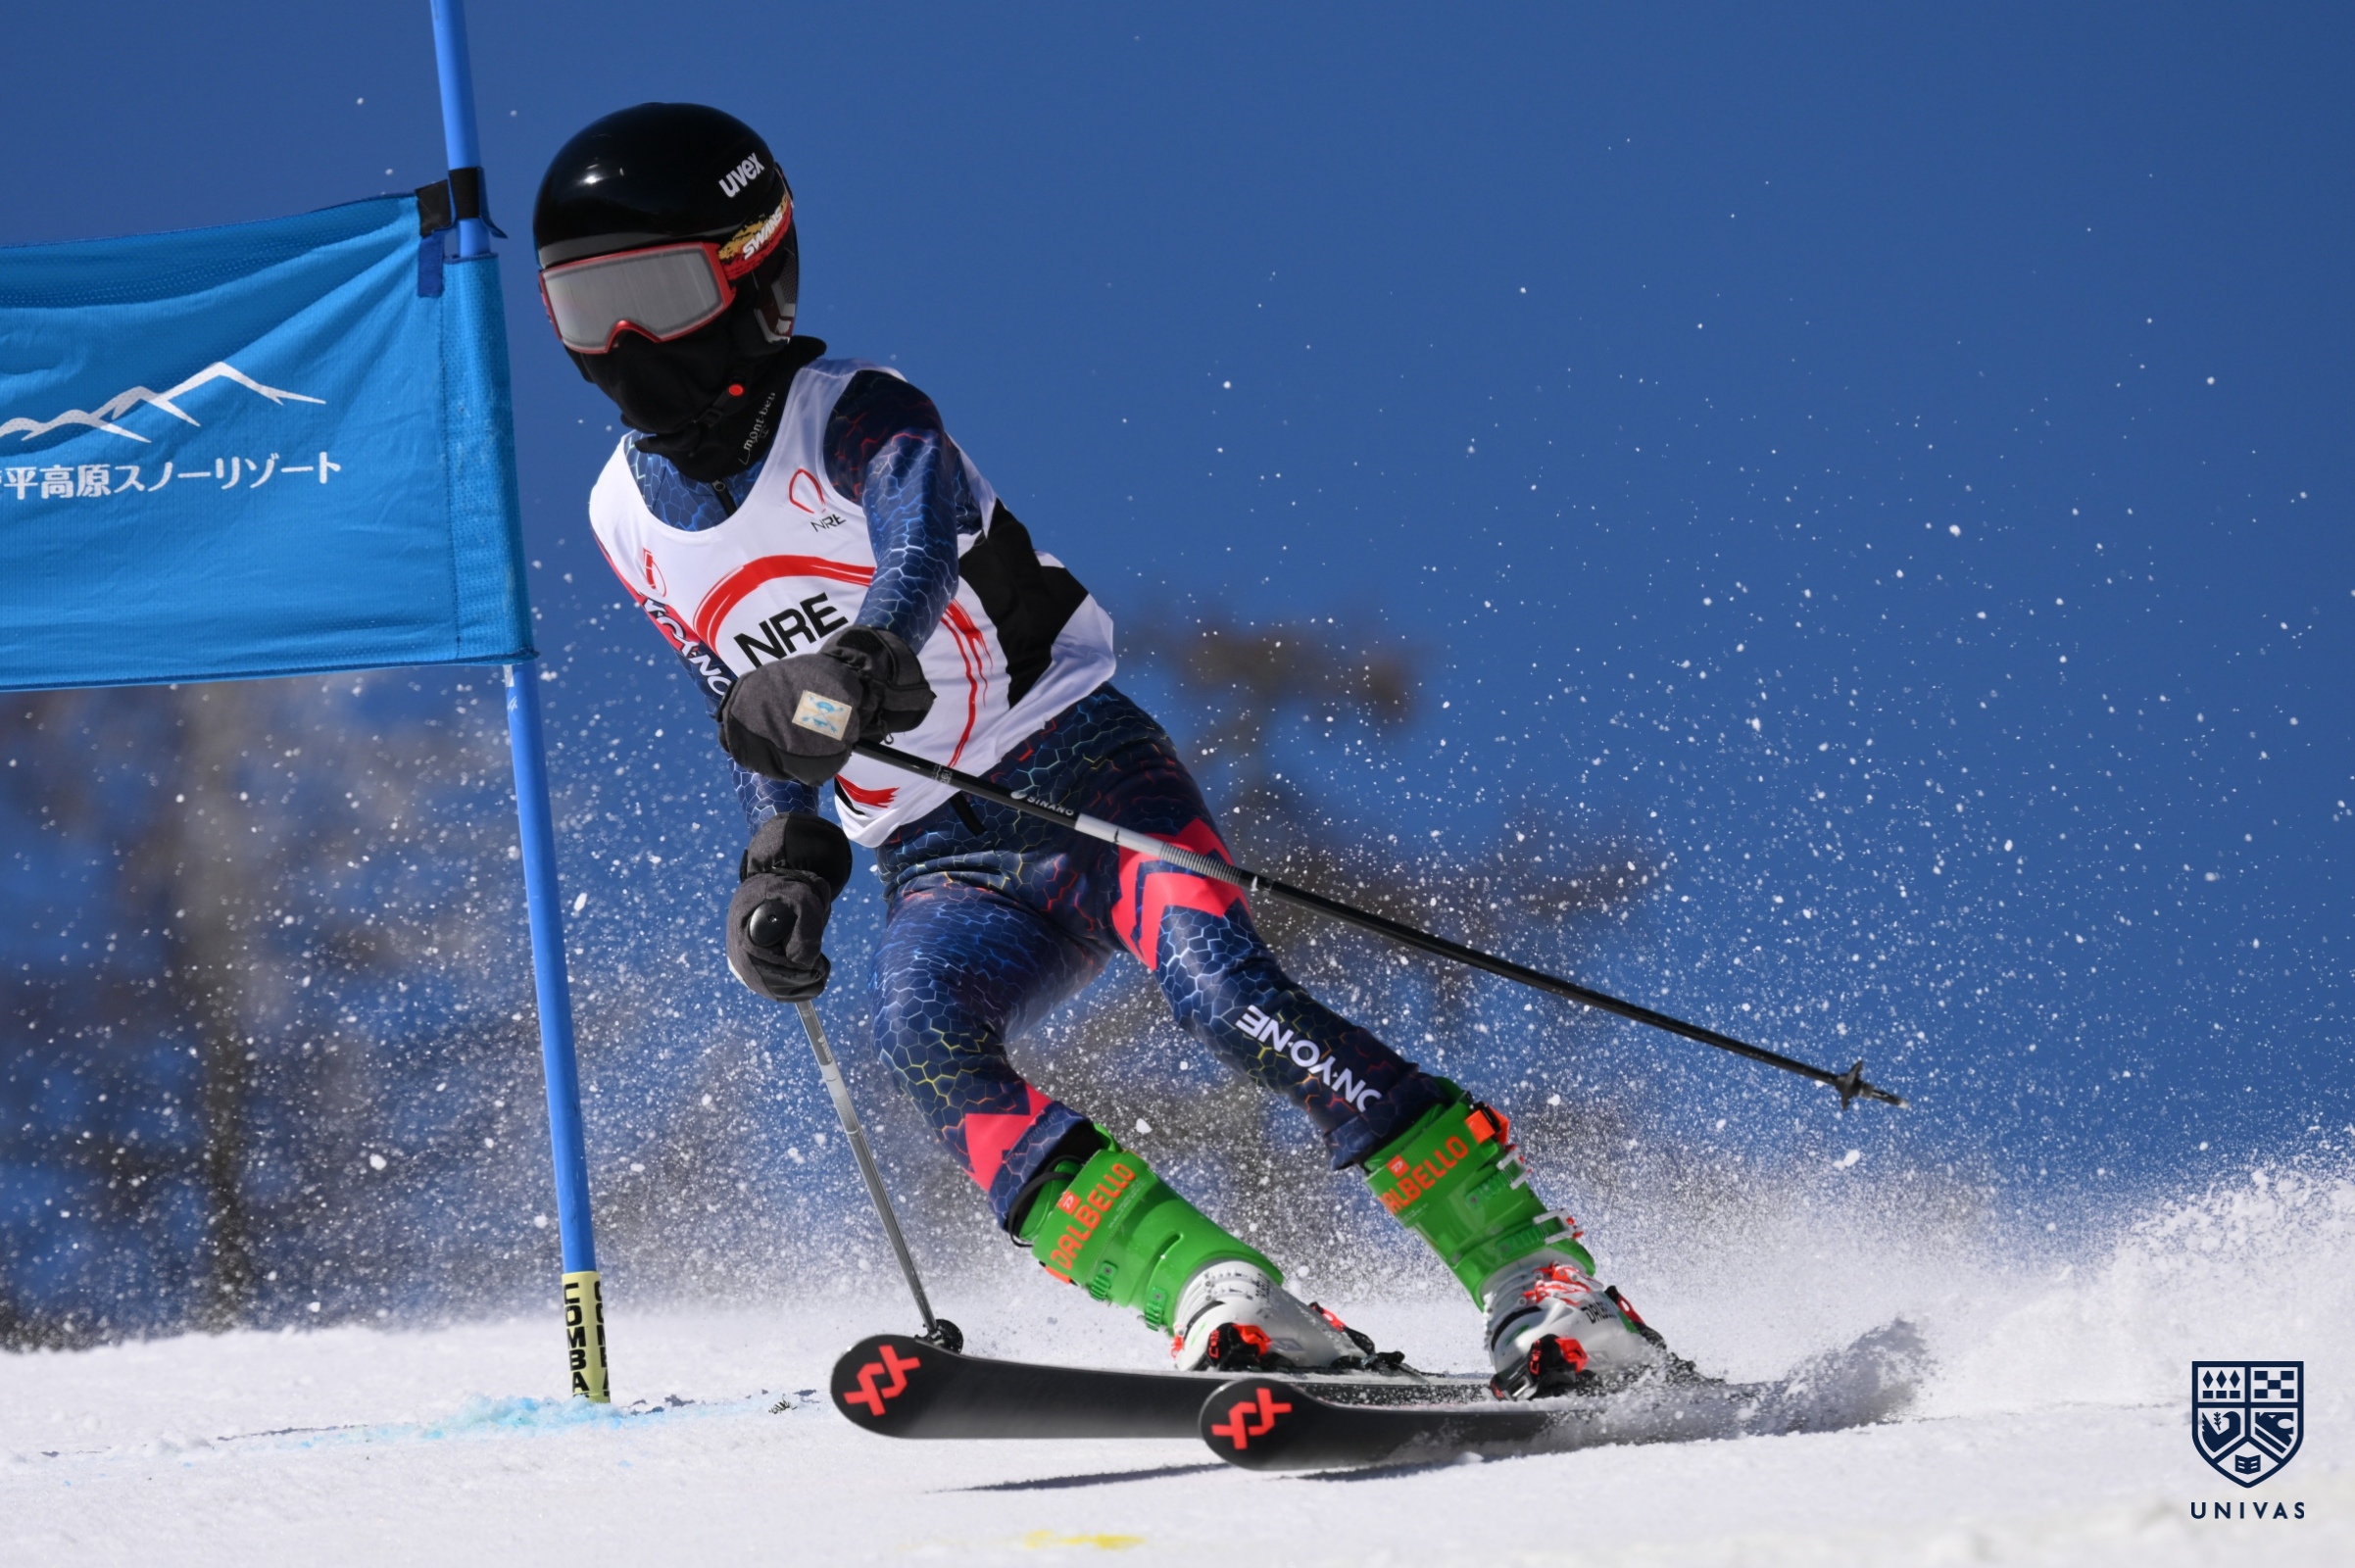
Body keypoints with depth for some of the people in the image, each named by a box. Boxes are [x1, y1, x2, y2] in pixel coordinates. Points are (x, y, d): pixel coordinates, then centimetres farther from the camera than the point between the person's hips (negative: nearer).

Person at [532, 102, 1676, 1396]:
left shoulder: (854, 419, -11)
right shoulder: (627, 518, 8)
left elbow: (925, 539, -35)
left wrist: (855, 668, -55)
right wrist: (784, 855, 9)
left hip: (1078, 769, -5)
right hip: (941, 863, 5)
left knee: (1221, 993, -29)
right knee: (921, 1033, -28)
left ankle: (1537, 1281, -26)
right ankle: (1221, 1305, -38)